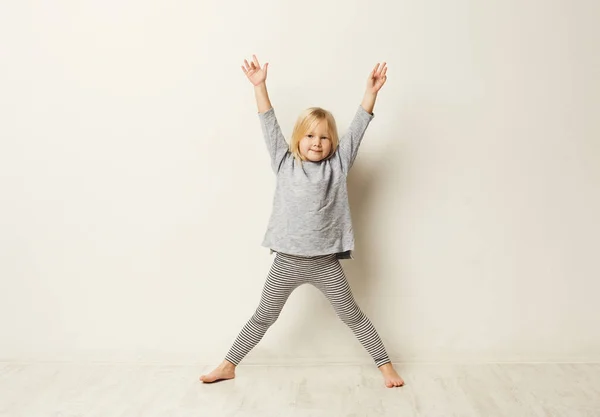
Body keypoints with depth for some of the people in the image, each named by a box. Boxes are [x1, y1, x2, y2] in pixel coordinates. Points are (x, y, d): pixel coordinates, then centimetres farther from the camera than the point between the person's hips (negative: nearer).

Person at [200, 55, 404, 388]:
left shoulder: (338, 165, 2)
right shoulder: (285, 163, 3)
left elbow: (357, 129, -3)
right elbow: (269, 125, 0)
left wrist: (371, 91, -9)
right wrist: (260, 85, -3)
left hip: (325, 262, 0)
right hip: (287, 261, 1)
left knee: (353, 316, 12)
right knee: (263, 317, 14)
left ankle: (385, 365, 27)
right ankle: (228, 366, 29)